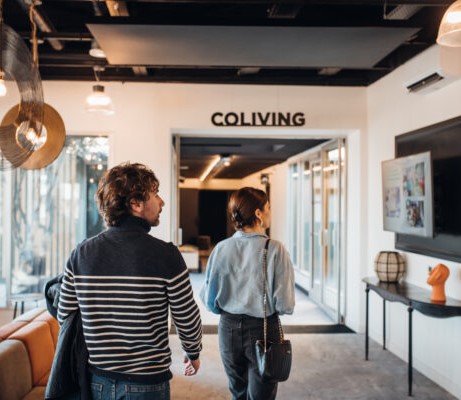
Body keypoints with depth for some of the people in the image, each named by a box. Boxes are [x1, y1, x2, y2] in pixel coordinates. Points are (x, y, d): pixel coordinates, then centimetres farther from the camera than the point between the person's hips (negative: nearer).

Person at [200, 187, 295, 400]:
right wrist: (269, 306, 6)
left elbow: (209, 299, -2)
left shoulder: (222, 248, -8)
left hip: (229, 328, 3)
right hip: (263, 329, -3)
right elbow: (285, 305, -15)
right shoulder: (274, 249, -16)